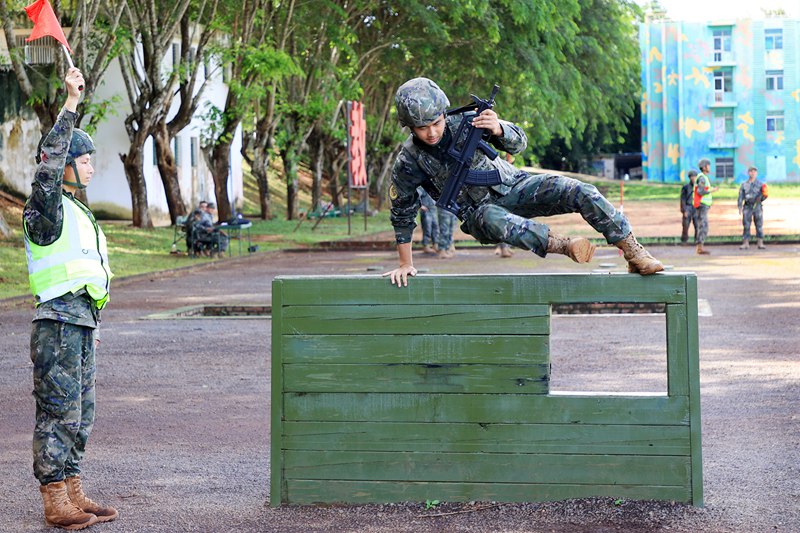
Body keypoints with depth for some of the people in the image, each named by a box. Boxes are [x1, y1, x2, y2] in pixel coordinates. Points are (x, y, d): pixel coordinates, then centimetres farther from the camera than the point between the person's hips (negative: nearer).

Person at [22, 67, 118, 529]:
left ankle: (73, 494, 19)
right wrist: (72, 103, -27)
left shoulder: (77, 211, 20)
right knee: (59, 412, -6)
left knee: (81, 414, 12)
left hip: (81, 325, 10)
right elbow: (50, 164, -26)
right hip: (58, 323, -10)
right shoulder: (46, 209, -9)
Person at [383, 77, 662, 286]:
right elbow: (402, 216, -1)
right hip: (479, 212, -2)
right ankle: (565, 245, -45)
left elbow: (519, 143, -13)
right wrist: (405, 265, 0)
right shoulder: (408, 163, -14)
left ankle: (633, 252, -14)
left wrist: (498, 129, -36)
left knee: (580, 192, -19)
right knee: (494, 221, -41)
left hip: (511, 187, 2)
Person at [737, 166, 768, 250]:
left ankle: (760, 243, 2)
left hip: (757, 206, -1)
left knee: (759, 225, -2)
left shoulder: (760, 184, 7)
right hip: (747, 206, 1)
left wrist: (761, 197, -15)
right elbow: (741, 196, 11)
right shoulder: (744, 185, 10)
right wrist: (740, 207, 3)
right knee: (746, 226, 0)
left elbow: (764, 195, 7)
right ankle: (745, 243, 3)